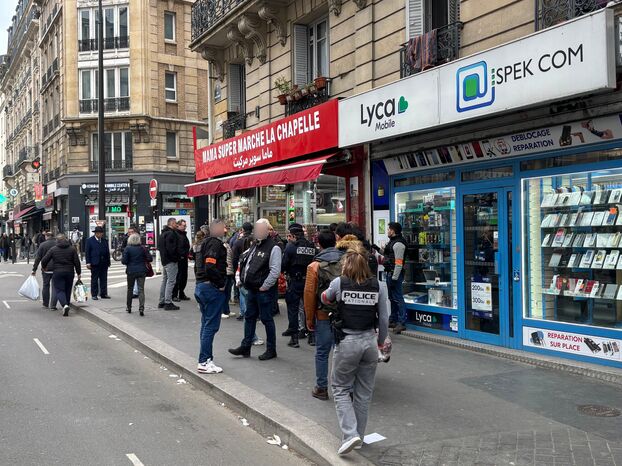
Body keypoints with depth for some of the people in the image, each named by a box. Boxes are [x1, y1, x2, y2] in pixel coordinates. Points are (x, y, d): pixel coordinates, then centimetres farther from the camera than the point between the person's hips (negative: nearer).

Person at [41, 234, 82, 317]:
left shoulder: (53, 249, -1)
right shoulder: (72, 249, 3)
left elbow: (44, 260, -1)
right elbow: (77, 262, 1)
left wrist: (44, 267, 20)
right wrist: (78, 273, 8)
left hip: (57, 273, -2)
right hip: (69, 272, 2)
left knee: (59, 290, -1)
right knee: (68, 290, 14)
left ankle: (65, 305, -23)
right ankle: (66, 306, 17)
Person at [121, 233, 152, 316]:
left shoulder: (127, 248, -7)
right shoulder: (142, 248, -3)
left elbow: (124, 261, -11)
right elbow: (149, 259, -2)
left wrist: (122, 258, 10)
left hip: (131, 271, 0)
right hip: (141, 271, 0)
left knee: (130, 289, 15)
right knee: (141, 289, 0)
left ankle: (128, 307, 25)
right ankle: (141, 308, -12)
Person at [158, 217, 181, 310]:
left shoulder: (162, 234, 17)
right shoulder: (171, 233, -16)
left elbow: (159, 247, 21)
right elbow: (171, 248, -24)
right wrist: (177, 257, -13)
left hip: (164, 260, 11)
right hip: (171, 261, -11)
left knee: (165, 281, 17)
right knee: (171, 281, -8)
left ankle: (161, 302, 22)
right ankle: (168, 303, -9)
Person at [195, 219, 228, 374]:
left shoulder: (205, 243, 16)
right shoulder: (216, 244, -15)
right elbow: (211, 267, -26)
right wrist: (221, 284, -15)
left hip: (200, 286, 10)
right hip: (212, 288, -10)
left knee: (206, 324, 16)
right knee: (211, 325, -5)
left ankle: (206, 358, 23)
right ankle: (204, 363, -3)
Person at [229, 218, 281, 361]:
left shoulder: (273, 248, -14)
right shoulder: (254, 245, 14)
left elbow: (275, 272, -20)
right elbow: (245, 263, 24)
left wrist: (264, 287, -17)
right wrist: (243, 279, 13)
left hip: (264, 291, -9)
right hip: (252, 290, 9)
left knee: (267, 319, 1)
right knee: (249, 317, 14)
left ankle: (271, 350, 13)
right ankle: (245, 347, 24)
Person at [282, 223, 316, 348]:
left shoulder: (291, 246, -11)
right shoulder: (312, 246, 2)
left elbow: (283, 265, -10)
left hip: (294, 282, -5)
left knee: (293, 308, 3)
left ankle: (294, 337, -1)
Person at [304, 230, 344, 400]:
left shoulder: (315, 266, -6)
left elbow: (309, 294, -6)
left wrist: (309, 319, 2)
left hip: (324, 315, -2)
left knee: (322, 353, 8)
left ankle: (321, 388, 14)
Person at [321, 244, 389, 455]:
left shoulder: (338, 283, -8)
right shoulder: (378, 286, -2)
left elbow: (325, 299, 14)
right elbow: (384, 319, 2)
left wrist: (327, 297, 37)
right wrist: (380, 342, 17)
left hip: (346, 342, -3)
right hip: (369, 341, 3)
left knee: (340, 388, 11)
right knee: (364, 392, 16)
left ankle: (350, 434, -4)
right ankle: (359, 435, 26)